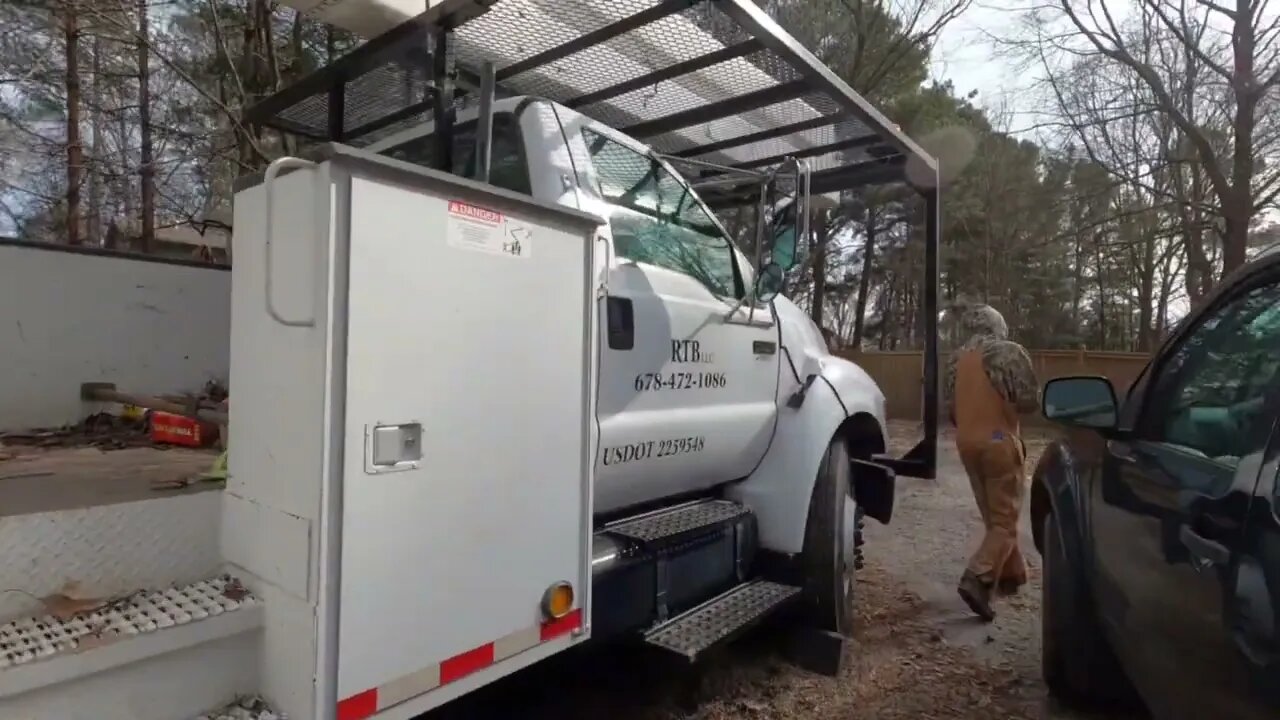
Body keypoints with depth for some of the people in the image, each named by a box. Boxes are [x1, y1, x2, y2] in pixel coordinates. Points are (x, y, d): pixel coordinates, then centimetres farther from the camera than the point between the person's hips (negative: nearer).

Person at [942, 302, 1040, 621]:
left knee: (993, 517, 19)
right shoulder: (1009, 353, -8)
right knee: (1005, 520, -1)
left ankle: (1011, 574, 32)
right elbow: (1030, 400, -10)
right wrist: (1007, 402, 11)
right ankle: (977, 579, -17)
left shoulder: (956, 359, 7)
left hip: (967, 442, 6)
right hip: (999, 442, -5)